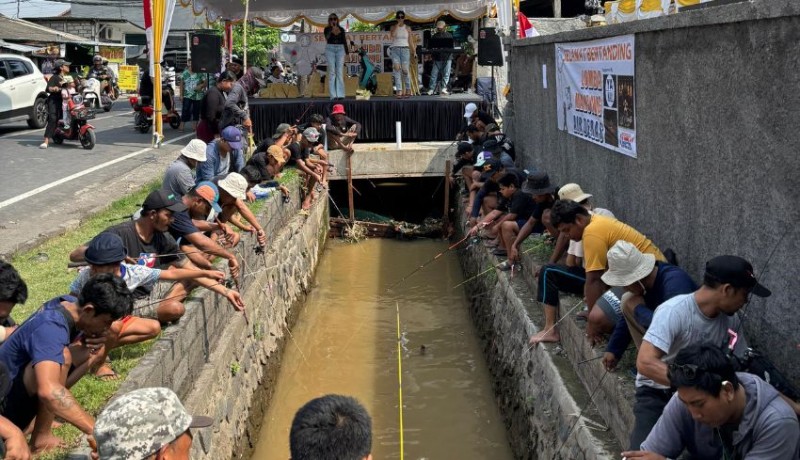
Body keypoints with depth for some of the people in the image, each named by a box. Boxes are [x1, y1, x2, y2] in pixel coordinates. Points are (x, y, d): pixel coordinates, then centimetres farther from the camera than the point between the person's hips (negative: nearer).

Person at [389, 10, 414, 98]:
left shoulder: (407, 28, 10)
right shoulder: (393, 27, 10)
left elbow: (411, 42, 9)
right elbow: (392, 35, -12)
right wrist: (398, 24, -10)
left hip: (405, 50, 0)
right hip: (395, 49, 0)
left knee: (405, 70, -8)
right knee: (397, 70, -11)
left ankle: (408, 90, 8)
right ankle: (399, 91, -14)